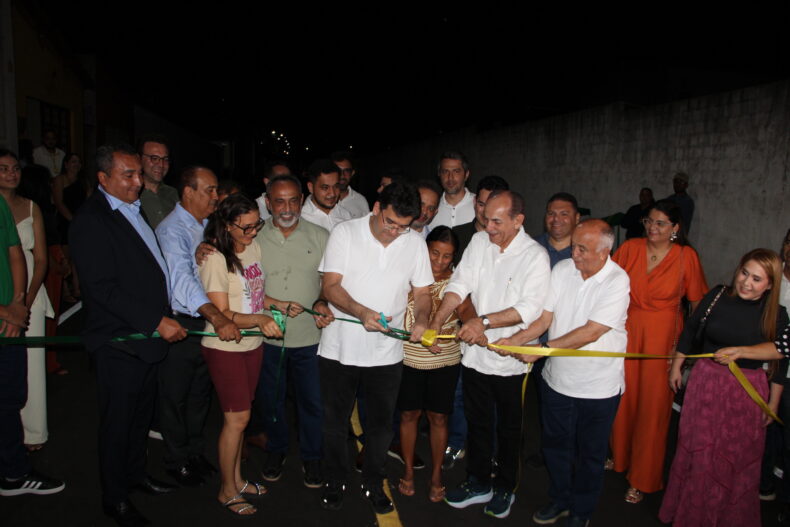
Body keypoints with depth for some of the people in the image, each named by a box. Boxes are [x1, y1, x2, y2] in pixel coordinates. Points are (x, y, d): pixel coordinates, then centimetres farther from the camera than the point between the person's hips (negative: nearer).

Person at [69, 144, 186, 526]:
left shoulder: (133, 209, 12)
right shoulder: (91, 220, -17)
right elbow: (103, 288, -23)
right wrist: (157, 321, -23)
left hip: (148, 336, 8)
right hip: (119, 342, -8)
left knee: (141, 412, 21)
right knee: (118, 421, 8)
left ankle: (136, 473, 41)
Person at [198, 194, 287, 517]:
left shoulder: (253, 249, 4)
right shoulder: (215, 259, -18)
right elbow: (222, 314, -20)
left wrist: (280, 306, -2)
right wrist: (259, 319, -34)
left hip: (252, 344, 6)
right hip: (225, 348, -6)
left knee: (239, 417, 16)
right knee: (237, 418, 1)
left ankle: (236, 480, 32)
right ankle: (227, 491, 20)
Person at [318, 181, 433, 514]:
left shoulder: (415, 243, -1)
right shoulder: (345, 233, -9)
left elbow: (422, 292, 5)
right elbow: (330, 286, -13)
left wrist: (421, 319, -16)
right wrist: (361, 312, -29)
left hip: (387, 352, 2)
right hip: (339, 347, -1)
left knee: (380, 423, 15)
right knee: (335, 420, 14)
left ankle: (373, 484, 37)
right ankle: (334, 481, 37)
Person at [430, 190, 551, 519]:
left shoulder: (535, 256, -14)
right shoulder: (479, 242, 0)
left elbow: (529, 308, -22)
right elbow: (460, 284, -5)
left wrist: (484, 322, -29)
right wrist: (437, 321, -17)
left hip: (510, 359, -4)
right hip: (475, 354, 4)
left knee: (508, 429, 16)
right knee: (477, 423, 19)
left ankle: (504, 488, 37)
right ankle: (478, 484, 38)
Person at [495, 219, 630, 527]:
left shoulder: (617, 281, -19)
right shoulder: (562, 270, -4)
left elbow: (591, 332, -24)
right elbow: (544, 316, -4)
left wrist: (543, 349, -25)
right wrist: (515, 341, -19)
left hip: (598, 386, -4)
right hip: (557, 378, 4)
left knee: (589, 454, 15)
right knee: (556, 444, 20)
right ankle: (560, 500, 44)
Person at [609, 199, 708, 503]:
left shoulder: (686, 256, -7)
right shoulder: (630, 248, -3)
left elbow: (697, 302, 2)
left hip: (662, 336, -2)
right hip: (626, 330, 2)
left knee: (653, 404, 5)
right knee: (622, 397, 13)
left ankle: (642, 479, 22)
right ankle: (618, 457, 38)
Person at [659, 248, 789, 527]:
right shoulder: (718, 296, -6)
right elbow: (689, 330, 3)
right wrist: (676, 367, 9)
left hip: (747, 392, 0)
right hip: (706, 381, 0)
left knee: (739, 458, 11)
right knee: (697, 451, 9)